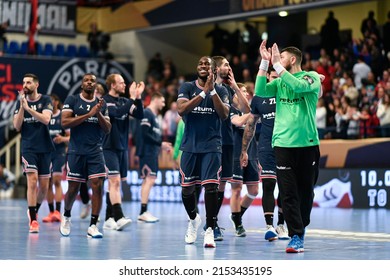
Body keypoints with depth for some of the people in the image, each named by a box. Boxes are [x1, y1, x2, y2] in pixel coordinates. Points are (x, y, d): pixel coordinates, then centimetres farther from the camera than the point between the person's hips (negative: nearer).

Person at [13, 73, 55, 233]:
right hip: (28, 148, 0)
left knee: (44, 186, 7)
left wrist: (28, 108, -23)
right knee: (32, 181, -16)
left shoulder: (45, 100, -1)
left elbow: (46, 119, -17)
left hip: (44, 148, 0)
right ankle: (33, 220, -13)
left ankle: (34, 211, 32)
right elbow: (17, 127, -1)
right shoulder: (20, 102, 6)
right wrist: (22, 107, -11)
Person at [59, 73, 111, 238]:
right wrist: (89, 114, -16)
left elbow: (107, 129, 7)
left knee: (98, 186, -11)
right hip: (76, 151, -2)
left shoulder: (101, 104, 10)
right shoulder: (72, 100, 1)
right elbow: (65, 122, -12)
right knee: (73, 188, 4)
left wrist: (98, 113, -10)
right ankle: (66, 217, 32)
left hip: (96, 152, 2)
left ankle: (93, 226, -6)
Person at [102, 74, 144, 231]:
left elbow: (139, 115, 4)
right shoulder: (105, 101, -8)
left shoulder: (124, 101, 12)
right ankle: (119, 218, -22)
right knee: (115, 181, -15)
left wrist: (138, 97, -7)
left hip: (123, 147, 7)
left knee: (114, 183, 9)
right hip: (109, 147, -7)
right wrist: (132, 98, -22)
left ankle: (109, 219, 14)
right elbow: (117, 112, -25)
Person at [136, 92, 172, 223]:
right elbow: (145, 134, -19)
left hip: (153, 152, 10)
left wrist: (163, 145, 12)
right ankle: (143, 212, -13)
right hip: (147, 152, -10)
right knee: (149, 180, -13)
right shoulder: (147, 113, -11)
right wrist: (160, 143, -17)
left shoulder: (154, 115, 19)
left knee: (148, 180, 10)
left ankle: (144, 212, 14)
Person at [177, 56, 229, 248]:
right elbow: (181, 109, -14)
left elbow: (224, 114, -10)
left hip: (212, 146, -1)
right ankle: (193, 219, 34)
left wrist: (212, 90, -17)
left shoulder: (221, 91, 4)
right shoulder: (187, 87, 3)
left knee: (211, 186, -13)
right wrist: (203, 92, -19)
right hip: (190, 145, 1)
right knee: (187, 188, 7)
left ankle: (209, 230, -7)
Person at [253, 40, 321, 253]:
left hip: (308, 143, -2)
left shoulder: (312, 77, 1)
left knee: (306, 191, 7)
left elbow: (299, 86, -20)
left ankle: (301, 228, 28)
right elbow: (260, 91, -3)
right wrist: (265, 62, -6)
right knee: (288, 193, -6)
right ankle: (296, 237, -6)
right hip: (283, 143, 2)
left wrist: (276, 64, -19)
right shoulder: (279, 82, 13)